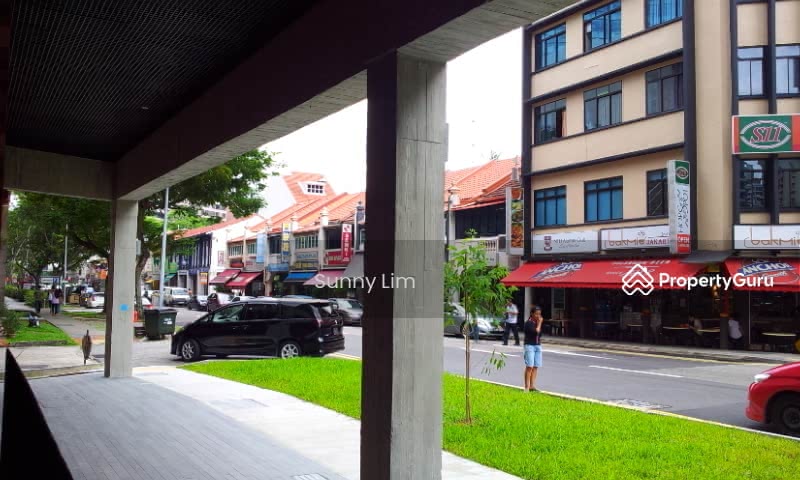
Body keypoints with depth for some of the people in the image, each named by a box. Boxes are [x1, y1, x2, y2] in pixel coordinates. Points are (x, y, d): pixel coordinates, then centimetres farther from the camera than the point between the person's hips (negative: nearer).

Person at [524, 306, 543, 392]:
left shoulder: (538, 322, 13)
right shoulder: (528, 323, -9)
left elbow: (540, 334, 16)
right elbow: (536, 331, -20)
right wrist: (539, 323, -10)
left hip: (538, 346, 7)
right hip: (530, 345, -7)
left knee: (535, 367, 4)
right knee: (529, 366, -10)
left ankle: (532, 386, 8)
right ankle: (527, 387, -7)